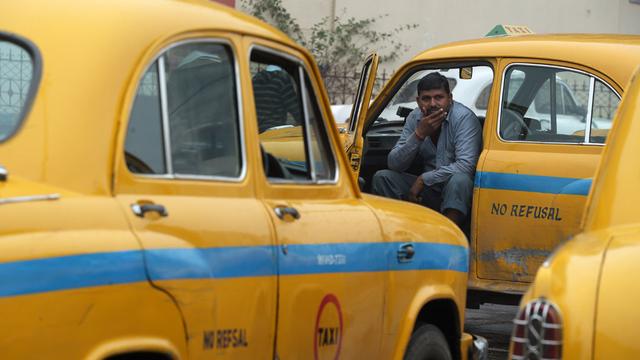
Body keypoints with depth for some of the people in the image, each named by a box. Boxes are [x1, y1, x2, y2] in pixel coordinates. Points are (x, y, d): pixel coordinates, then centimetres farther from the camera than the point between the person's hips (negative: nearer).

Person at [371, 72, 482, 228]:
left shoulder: (464, 118, -16)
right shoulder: (415, 118, 0)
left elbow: (466, 165, -27)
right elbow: (393, 164, -7)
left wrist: (424, 179, -21)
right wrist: (419, 134, -21)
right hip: (428, 188, 5)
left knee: (459, 179, -38)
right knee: (382, 177, -9)